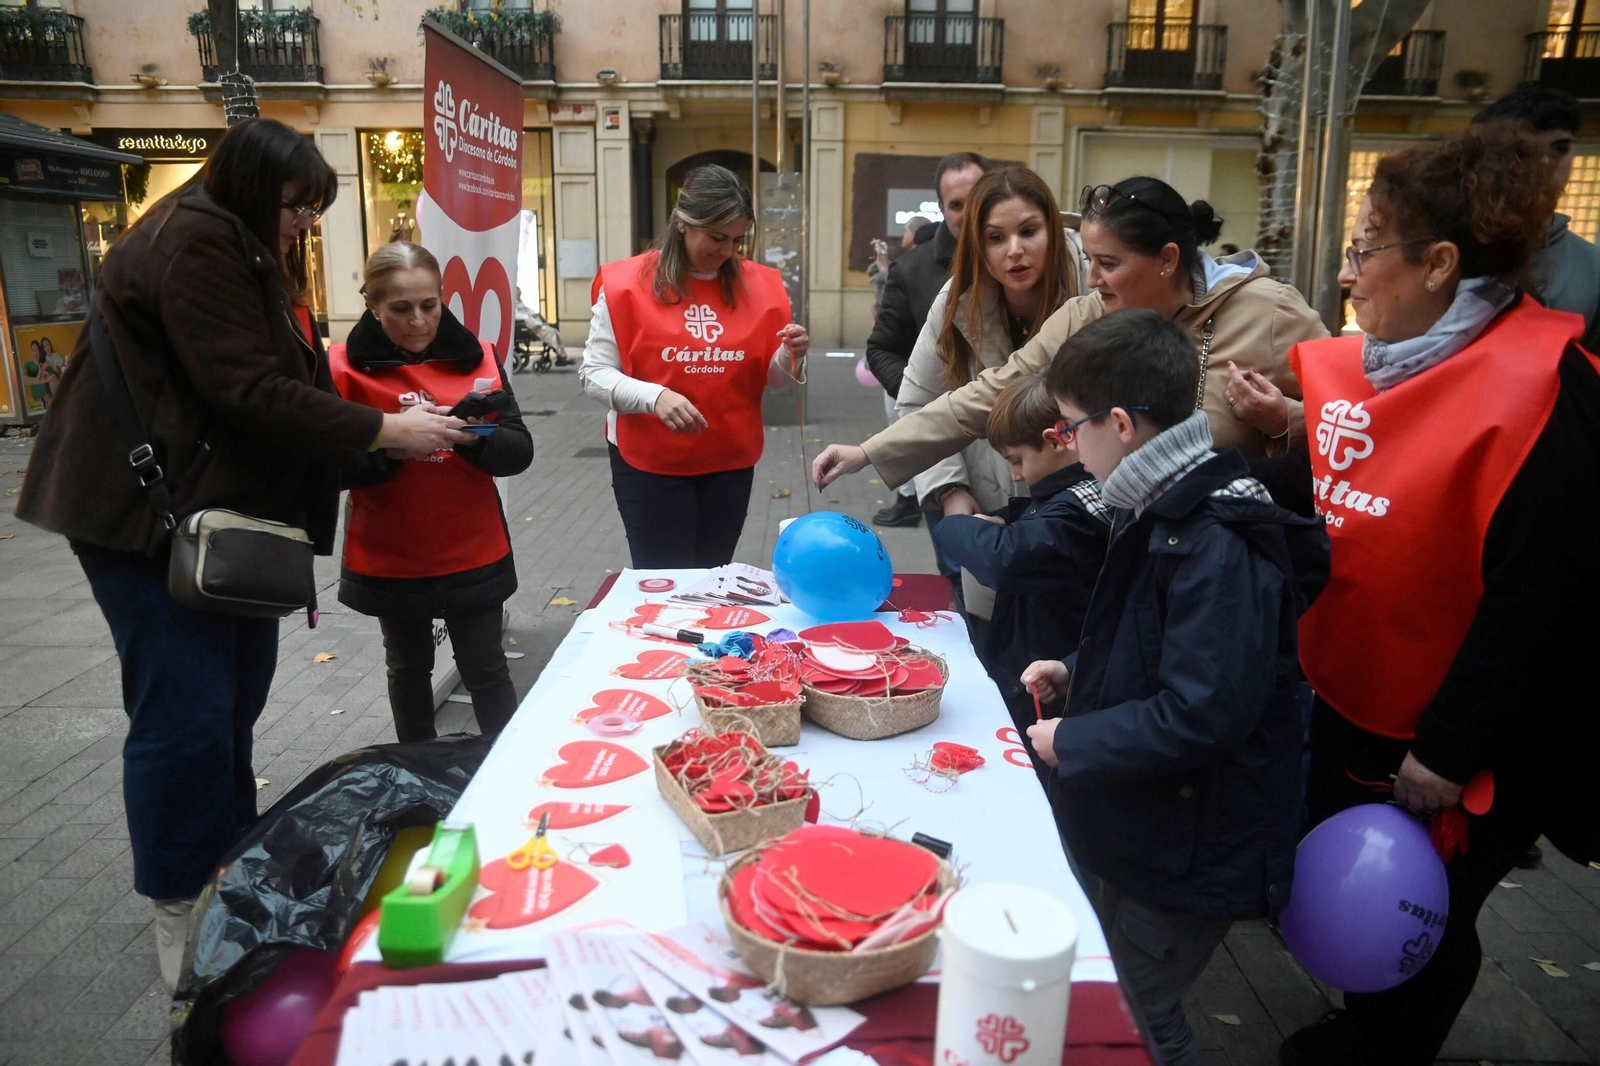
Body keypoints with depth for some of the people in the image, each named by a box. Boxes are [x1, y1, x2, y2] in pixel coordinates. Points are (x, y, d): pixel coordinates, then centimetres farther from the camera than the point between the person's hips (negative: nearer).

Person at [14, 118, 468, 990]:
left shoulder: (243, 253, 16)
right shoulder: (192, 246, -16)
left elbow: (286, 376, 14)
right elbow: (250, 390, -25)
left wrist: (389, 415, 1)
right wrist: (384, 432, -22)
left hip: (218, 505, 10)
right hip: (143, 509, -10)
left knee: (237, 689, 13)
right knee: (186, 710, -6)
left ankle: (228, 857, 28)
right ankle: (178, 912, 9)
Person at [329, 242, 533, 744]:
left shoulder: (477, 356, -2)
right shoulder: (344, 367, -7)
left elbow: (519, 452, -7)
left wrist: (474, 438, -27)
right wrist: (387, 444, -27)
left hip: (473, 552, 0)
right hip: (390, 557, 1)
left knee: (485, 670, 7)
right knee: (408, 668, 18)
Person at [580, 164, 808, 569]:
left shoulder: (759, 285, 2)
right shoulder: (627, 284, -9)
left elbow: (770, 380, 8)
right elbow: (594, 374, -9)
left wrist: (791, 356, -13)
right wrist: (654, 396, -26)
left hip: (731, 462, 4)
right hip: (650, 464, -3)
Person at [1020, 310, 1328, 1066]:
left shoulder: (1219, 544, -28)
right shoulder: (1159, 509, 4)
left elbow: (1200, 716, -31)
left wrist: (1071, 742, -20)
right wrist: (1078, 672, 8)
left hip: (1185, 856, -9)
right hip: (1128, 829, 9)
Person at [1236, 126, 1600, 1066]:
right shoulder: (1371, 364, 2)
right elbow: (1324, 508, 8)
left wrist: (1449, 748, -22)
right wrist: (1268, 446, -8)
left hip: (1463, 746, -8)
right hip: (1353, 705, 8)